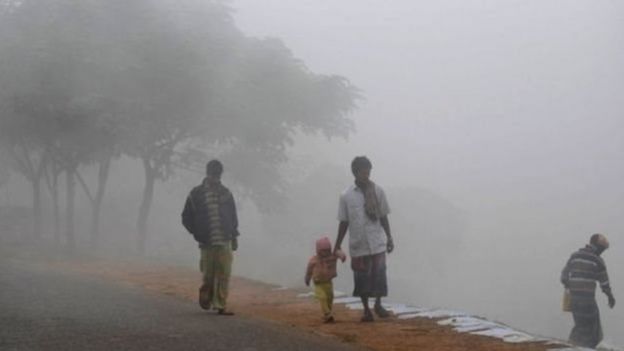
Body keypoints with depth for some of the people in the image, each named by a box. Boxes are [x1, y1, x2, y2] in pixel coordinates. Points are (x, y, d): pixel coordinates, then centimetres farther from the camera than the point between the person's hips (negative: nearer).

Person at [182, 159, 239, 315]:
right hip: (207, 243, -2)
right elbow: (186, 217, 8)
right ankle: (206, 300, 22)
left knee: (224, 274, -5)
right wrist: (197, 234, 1)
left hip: (225, 241, 2)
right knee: (208, 276, 0)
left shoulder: (225, 193, 11)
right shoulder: (196, 194, 3)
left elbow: (233, 216, 18)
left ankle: (221, 305, -2)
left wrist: (234, 237, 14)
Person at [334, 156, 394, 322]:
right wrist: (337, 246, 4)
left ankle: (378, 304, 16)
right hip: (358, 244, 0)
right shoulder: (346, 196, -2)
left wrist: (389, 238, 8)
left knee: (379, 273, -5)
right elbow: (344, 222, 3)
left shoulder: (377, 191, -1)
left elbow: (383, 217, 7)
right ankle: (366, 310, 19)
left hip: (377, 242, 0)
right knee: (362, 277, 5)